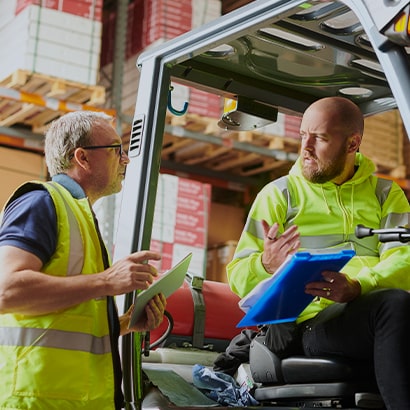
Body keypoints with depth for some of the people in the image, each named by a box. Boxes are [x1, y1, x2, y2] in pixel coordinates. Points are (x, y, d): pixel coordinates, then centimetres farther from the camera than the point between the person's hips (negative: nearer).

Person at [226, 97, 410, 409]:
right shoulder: (279, 193, 13)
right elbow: (238, 275, 7)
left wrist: (357, 286, -20)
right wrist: (266, 264, -18)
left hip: (376, 307, 3)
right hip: (316, 321, -2)